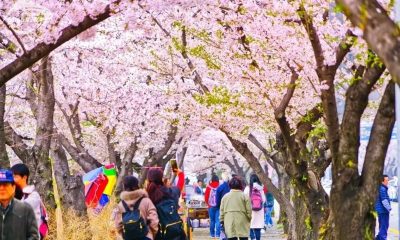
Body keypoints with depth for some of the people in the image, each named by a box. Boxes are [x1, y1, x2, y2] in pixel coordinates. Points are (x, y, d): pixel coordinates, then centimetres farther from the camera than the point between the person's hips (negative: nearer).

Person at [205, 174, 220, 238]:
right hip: (219, 205, -1)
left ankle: (212, 234, 14)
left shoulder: (209, 187, -4)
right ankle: (217, 234, -7)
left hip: (211, 206, 1)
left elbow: (206, 197, -1)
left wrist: (208, 203, 16)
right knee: (218, 220, 0)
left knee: (212, 220, 10)